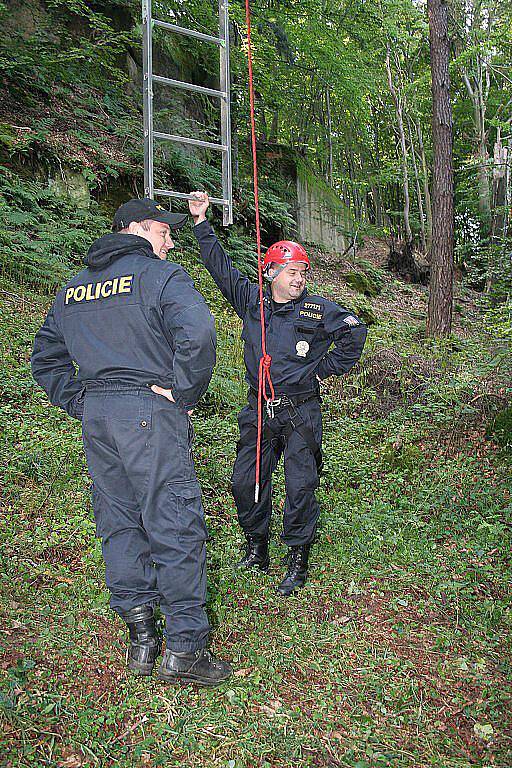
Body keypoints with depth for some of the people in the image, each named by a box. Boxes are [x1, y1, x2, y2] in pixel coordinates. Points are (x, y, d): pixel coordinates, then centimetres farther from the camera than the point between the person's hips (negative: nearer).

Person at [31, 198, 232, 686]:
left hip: (94, 415, 7)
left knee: (119, 523, 14)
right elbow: (197, 334, -23)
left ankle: (141, 635, 22)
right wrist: (183, 393, -12)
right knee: (174, 525, -1)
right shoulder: (161, 276, -4)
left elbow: (45, 357, 21)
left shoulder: (73, 288, 18)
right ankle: (183, 648, 5)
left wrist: (79, 405, 17)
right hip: (149, 411, -7)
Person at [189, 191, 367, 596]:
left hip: (302, 414, -3)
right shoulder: (251, 299, 6)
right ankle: (257, 547, 28)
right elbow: (220, 267, 11)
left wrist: (326, 367, 1)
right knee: (246, 482, 7)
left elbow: (355, 331, 4)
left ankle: (298, 561, 17)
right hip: (259, 412, 3)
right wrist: (201, 222, 9)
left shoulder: (318, 309, -1)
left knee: (300, 486, 1)